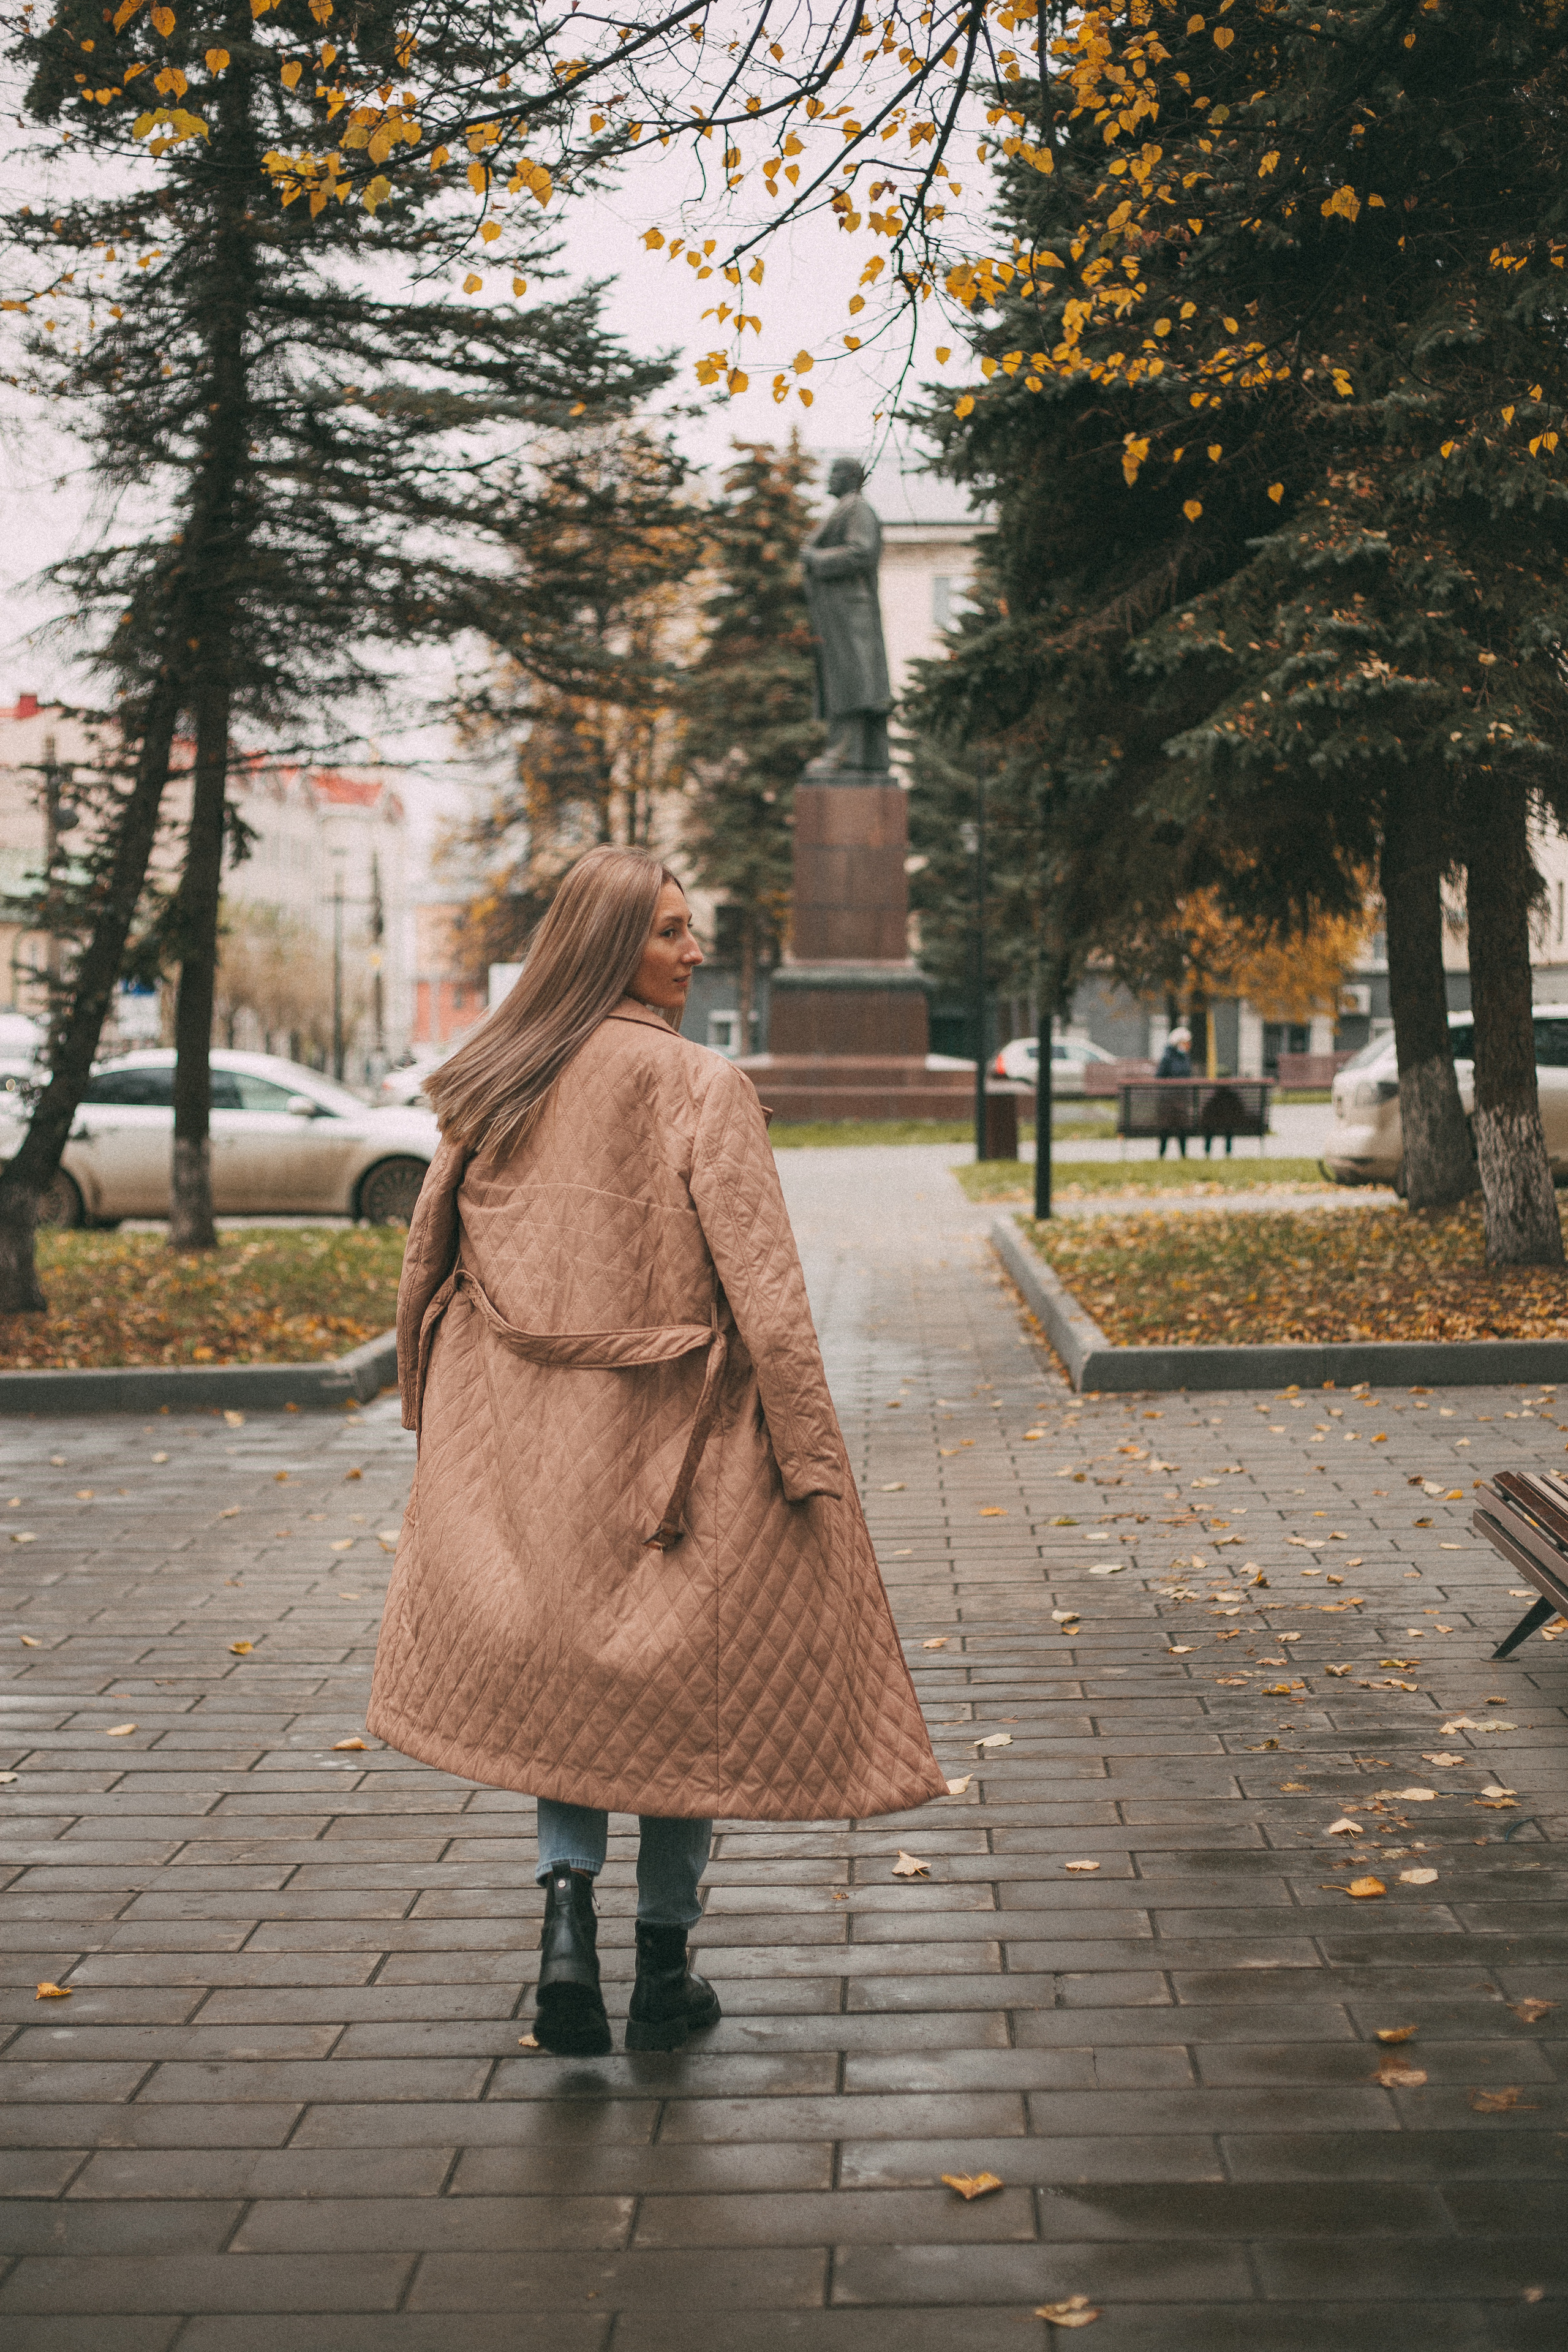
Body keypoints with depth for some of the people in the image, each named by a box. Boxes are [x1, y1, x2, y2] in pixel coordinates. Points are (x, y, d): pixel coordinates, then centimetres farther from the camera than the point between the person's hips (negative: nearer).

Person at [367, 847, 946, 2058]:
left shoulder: (496, 1089, 3)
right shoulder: (703, 1088, -12)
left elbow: (428, 1260, 10)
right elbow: (763, 1290, -15)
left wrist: (434, 1416, 23)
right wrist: (809, 1457, -10)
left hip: (528, 1437, 4)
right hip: (673, 1435, -4)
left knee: (570, 1681, 17)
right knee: (686, 1690, 10)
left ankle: (567, 1904, -4)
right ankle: (665, 1977, 17)